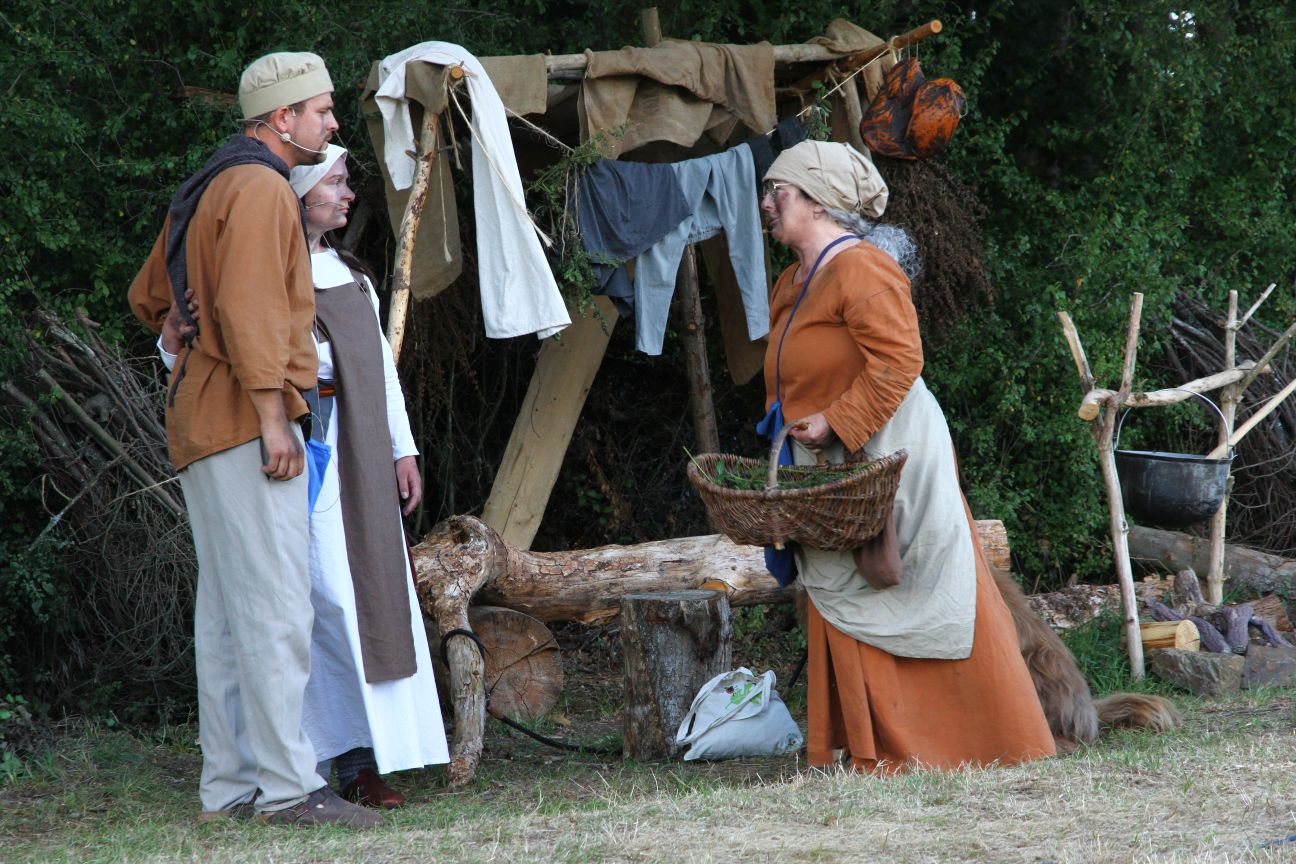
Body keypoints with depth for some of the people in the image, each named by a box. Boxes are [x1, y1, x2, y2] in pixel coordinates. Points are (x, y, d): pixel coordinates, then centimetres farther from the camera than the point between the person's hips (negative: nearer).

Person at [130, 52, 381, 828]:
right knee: (277, 606, -13)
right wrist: (273, 417, -22)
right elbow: (248, 306, -21)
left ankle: (229, 784, 9)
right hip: (244, 416, -10)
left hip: (201, 424, 10)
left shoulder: (208, 191, 20)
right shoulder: (259, 188, -11)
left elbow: (151, 297, 31)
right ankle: (288, 785, -16)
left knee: (227, 610, 8)